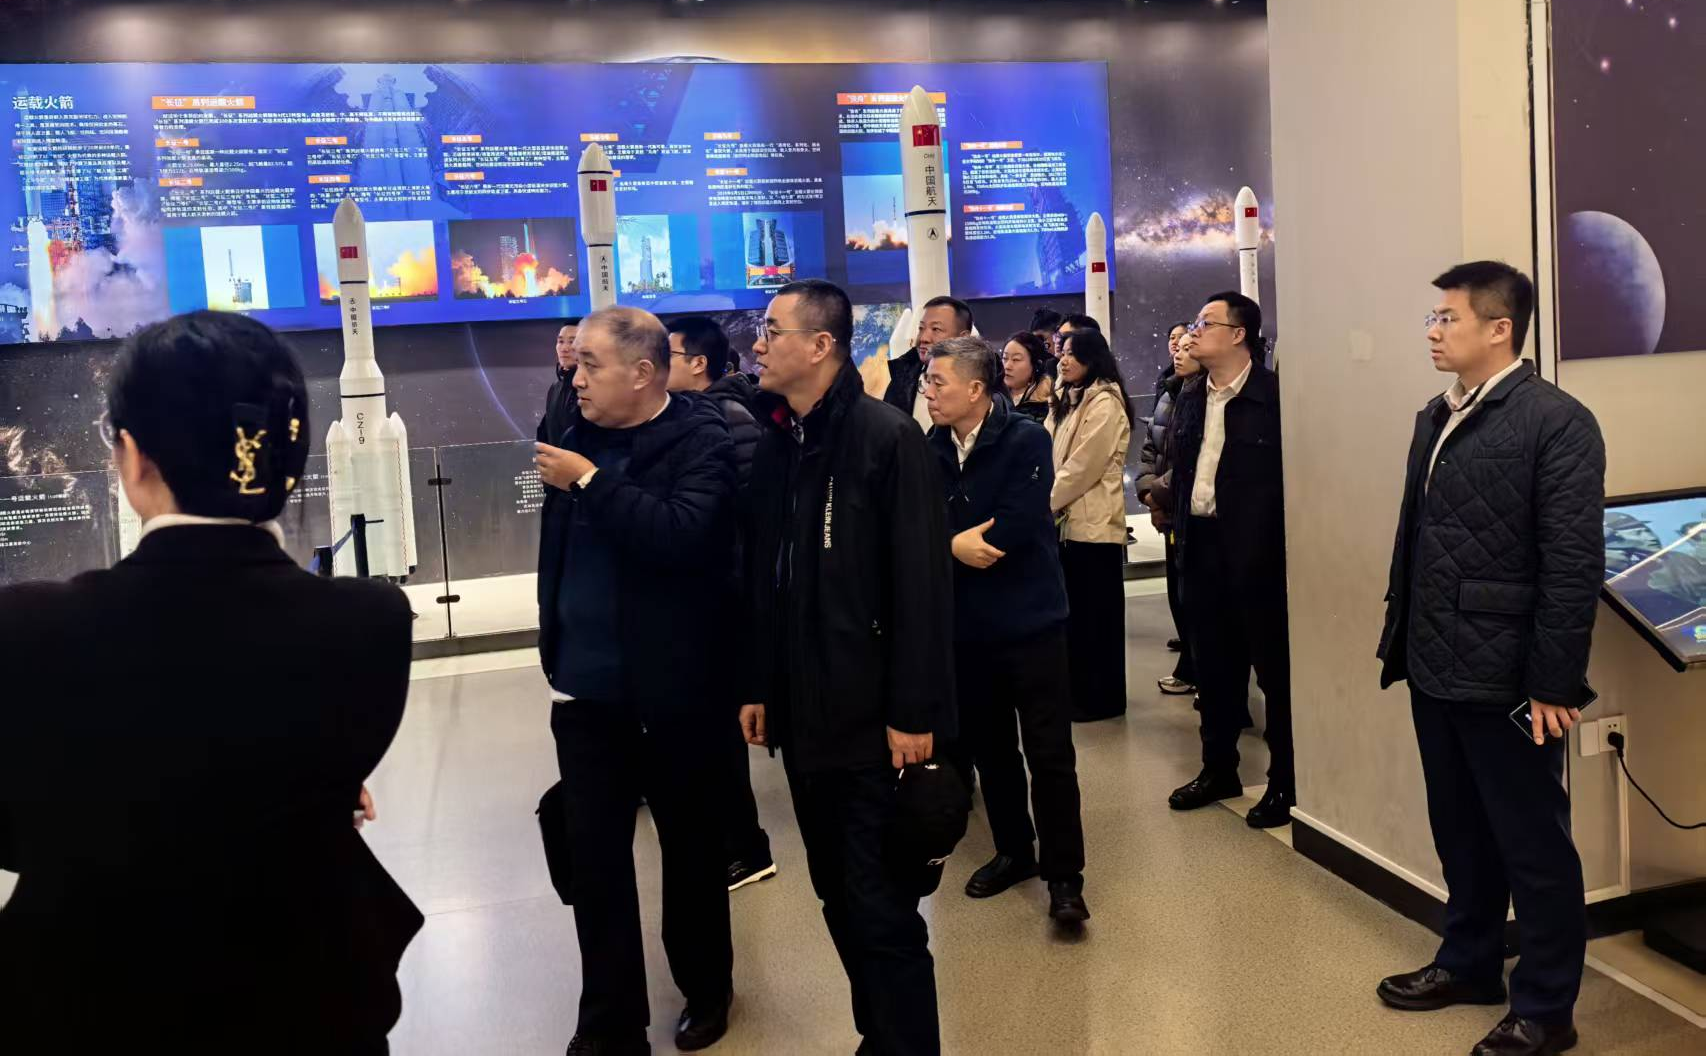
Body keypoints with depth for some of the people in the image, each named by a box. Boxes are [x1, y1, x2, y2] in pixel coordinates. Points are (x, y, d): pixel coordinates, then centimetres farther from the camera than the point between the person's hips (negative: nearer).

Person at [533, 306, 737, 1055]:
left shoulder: (702, 440, -11)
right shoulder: (580, 435, 6)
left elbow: (682, 535, -29)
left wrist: (590, 482, -23)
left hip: (672, 689, -5)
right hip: (586, 687, 5)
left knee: (691, 846, 13)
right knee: (593, 856, 6)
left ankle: (705, 990, 35)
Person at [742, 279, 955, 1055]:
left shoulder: (887, 437, -13)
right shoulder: (773, 444, 8)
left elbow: (921, 584, -16)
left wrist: (913, 712, -17)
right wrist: (761, 687, 11)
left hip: (873, 720, -7)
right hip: (803, 715, 7)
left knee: (882, 910, 0)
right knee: (840, 898, 17)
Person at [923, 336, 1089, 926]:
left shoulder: (1026, 441, -11)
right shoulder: (930, 451, 3)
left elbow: (1010, 531, -21)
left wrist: (952, 544, -10)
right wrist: (956, 545, -18)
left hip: (1029, 620, -5)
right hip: (966, 626, 5)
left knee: (1049, 752, 0)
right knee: (989, 749, 16)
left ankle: (1064, 875, 11)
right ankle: (1013, 852, 33)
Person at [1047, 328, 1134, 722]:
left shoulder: (1104, 404, -12)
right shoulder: (1067, 400, 17)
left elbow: (1082, 466, -17)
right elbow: (1051, 456, 15)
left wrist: (1046, 505, -11)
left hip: (1094, 523, -8)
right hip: (1069, 521, 8)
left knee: (1097, 611, 0)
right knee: (1074, 609, 12)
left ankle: (1103, 697, 9)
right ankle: (1079, 690, 21)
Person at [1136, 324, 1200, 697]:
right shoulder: (1169, 395, 14)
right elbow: (1149, 448, 16)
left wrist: (1161, 491, -12)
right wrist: (1147, 489, 1)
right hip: (1169, 510, 8)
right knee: (1177, 587, 15)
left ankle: (1190, 672, 11)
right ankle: (1189, 653, 28)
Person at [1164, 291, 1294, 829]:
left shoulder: (1273, 395, -11)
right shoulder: (1190, 397, 12)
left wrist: (1269, 540, -15)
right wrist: (1180, 530, 10)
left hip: (1256, 548, -7)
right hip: (1201, 543, 7)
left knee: (1273, 664, 4)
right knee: (1213, 661, 16)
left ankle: (1286, 781, 15)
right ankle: (1219, 768, 30)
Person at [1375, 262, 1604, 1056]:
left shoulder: (1556, 421, -13)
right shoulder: (1434, 419, 11)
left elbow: (1574, 565, -16)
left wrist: (1553, 683, -16)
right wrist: (1400, 642, 14)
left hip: (1507, 678, -7)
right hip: (1437, 672, 7)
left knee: (1534, 845, 7)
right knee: (1460, 834, 20)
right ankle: (1469, 963, 38)